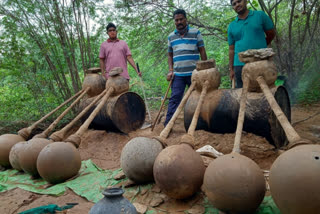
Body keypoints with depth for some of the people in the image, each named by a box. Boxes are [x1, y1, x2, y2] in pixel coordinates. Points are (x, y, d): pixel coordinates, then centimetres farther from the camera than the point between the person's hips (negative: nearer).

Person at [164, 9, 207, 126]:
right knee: (174, 98, -6)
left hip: (194, 73, -1)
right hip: (178, 74, 1)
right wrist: (170, 70, 4)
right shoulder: (171, 36, 14)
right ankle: (167, 124, -5)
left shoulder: (195, 32, 7)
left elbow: (202, 51, 5)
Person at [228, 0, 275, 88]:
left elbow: (271, 34, 12)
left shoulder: (260, 15, 5)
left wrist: (259, 47, 16)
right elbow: (231, 49, 9)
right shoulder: (231, 26, 10)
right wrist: (231, 69, 5)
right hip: (240, 65, 1)